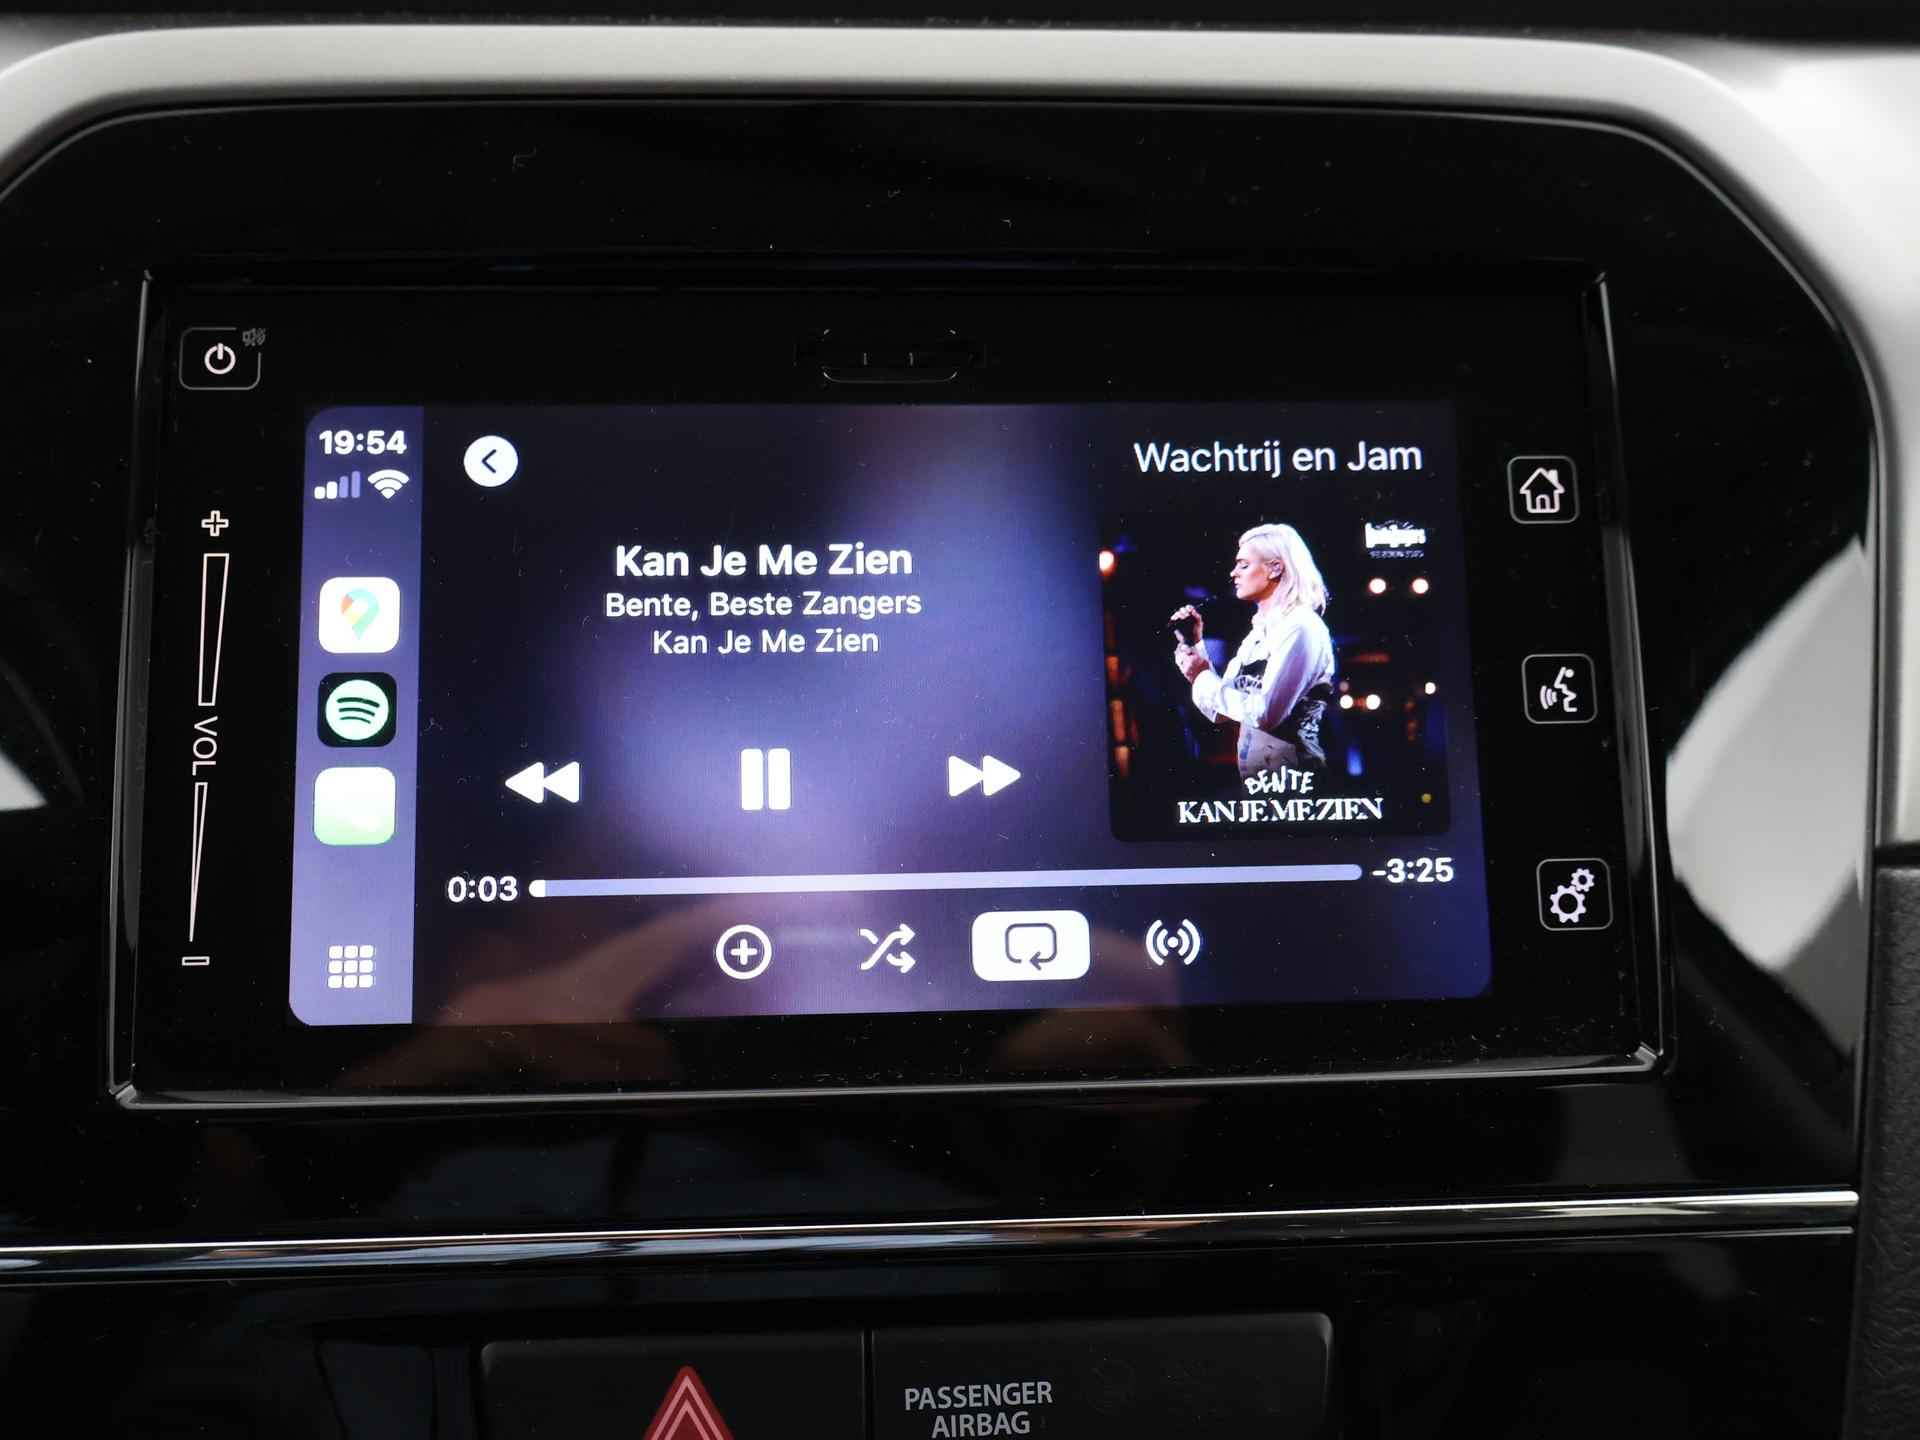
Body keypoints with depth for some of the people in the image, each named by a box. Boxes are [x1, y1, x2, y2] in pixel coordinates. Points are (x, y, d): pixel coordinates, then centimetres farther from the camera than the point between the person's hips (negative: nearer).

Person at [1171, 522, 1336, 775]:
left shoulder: (1301, 627, -12)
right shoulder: (1259, 631, 12)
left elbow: (1266, 713, -22)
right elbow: (1222, 714, 11)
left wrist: (1204, 678, -11)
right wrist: (1194, 645, 7)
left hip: (1292, 779, -8)